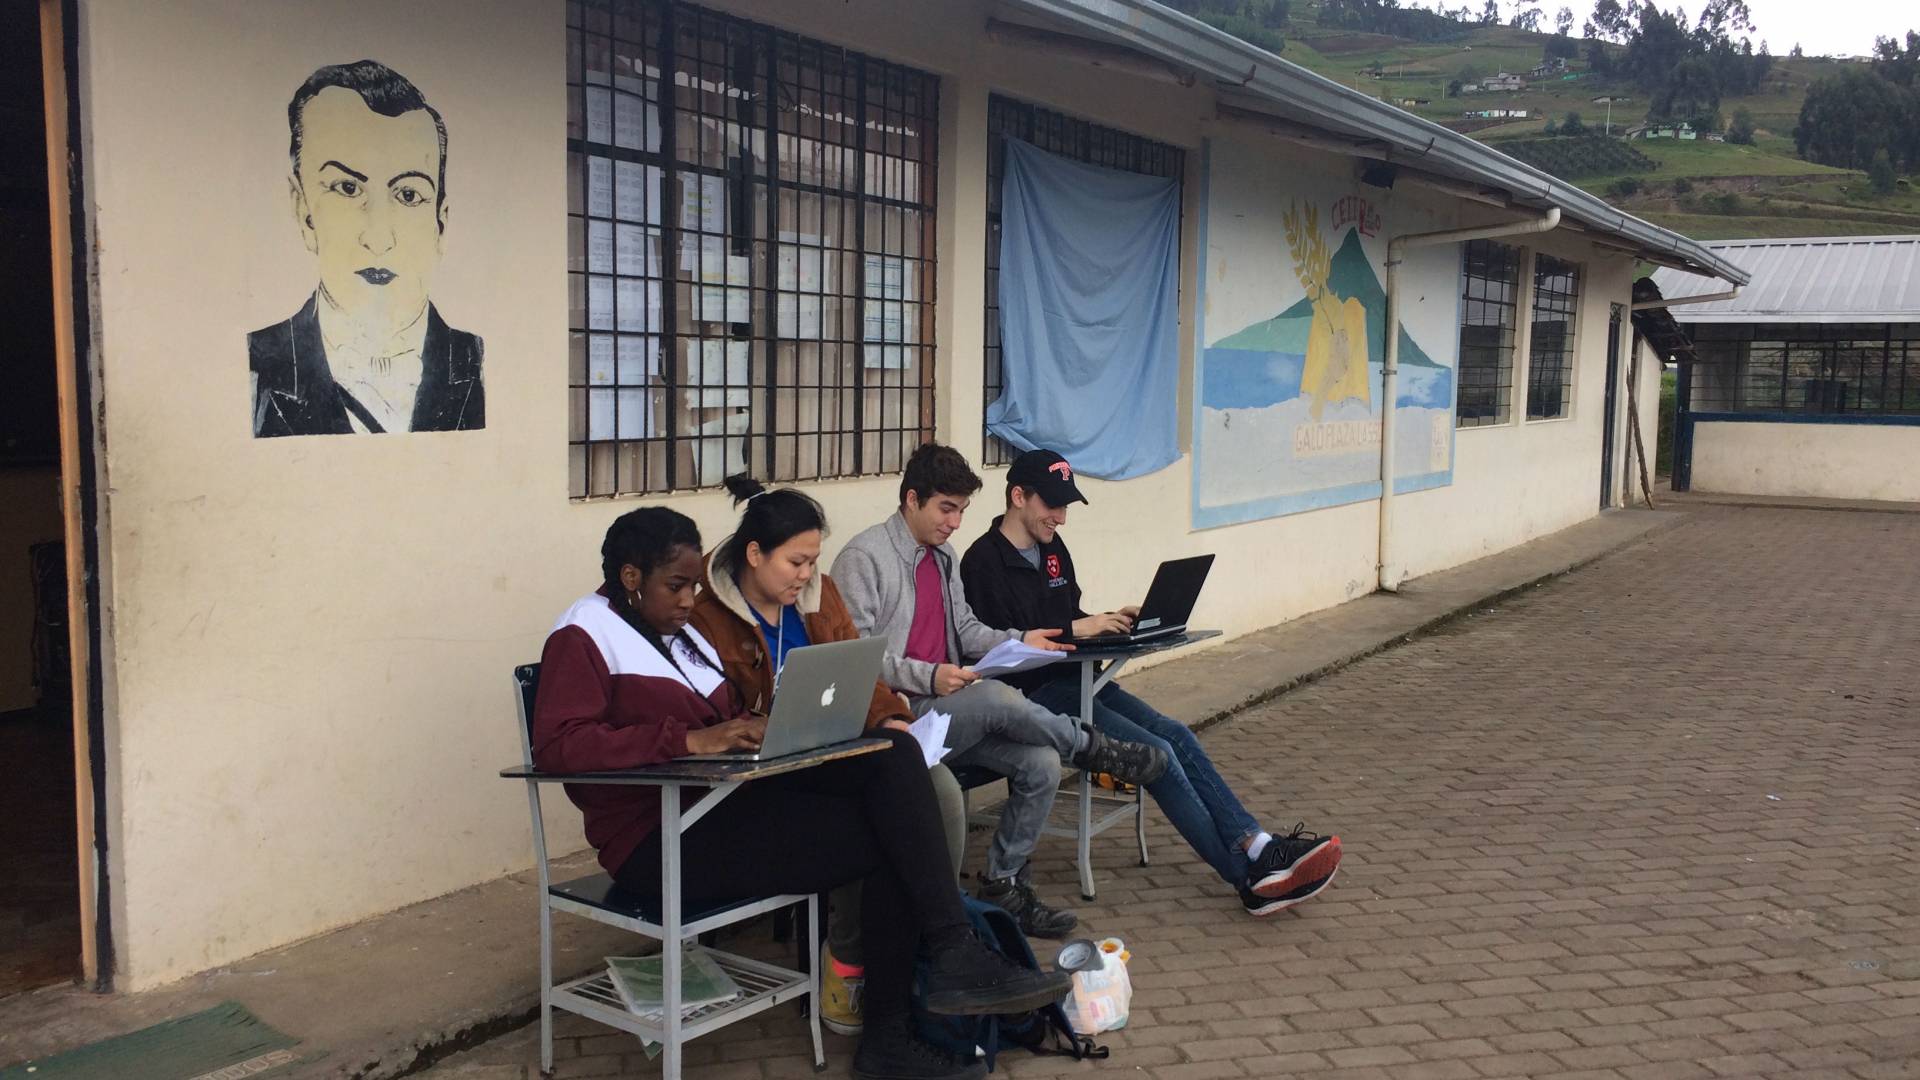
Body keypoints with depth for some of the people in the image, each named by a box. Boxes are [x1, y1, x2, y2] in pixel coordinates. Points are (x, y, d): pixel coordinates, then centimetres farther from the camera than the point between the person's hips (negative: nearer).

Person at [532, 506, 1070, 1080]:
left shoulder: (680, 630, 22)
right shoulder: (585, 636, -4)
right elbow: (557, 745, -19)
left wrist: (751, 727, -3)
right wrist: (689, 739, -27)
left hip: (729, 800, 8)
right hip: (661, 837, -8)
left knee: (893, 752, -17)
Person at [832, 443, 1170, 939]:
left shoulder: (944, 555, 18)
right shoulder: (863, 558, -8)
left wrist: (1019, 640, 5)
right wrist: (928, 677, -24)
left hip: (945, 709, 8)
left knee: (1041, 764, -14)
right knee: (996, 697, -31)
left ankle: (1003, 885, 1)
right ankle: (1094, 749, -5)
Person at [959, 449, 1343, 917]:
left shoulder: (1051, 548, 16)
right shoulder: (983, 562, -11)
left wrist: (1107, 622, 0)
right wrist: (1074, 629, -19)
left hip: (1074, 681, 9)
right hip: (1034, 695, -8)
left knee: (1175, 734, -11)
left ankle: (1258, 848, -18)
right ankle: (1250, 878, -16)